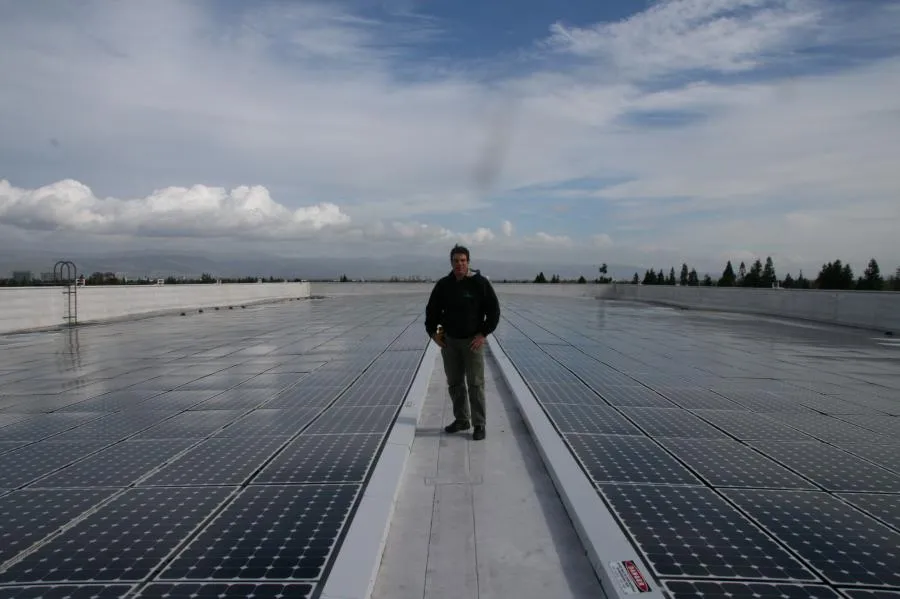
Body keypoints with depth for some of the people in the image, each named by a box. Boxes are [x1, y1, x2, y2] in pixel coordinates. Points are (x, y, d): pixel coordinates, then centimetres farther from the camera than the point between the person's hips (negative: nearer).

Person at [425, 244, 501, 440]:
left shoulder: (480, 283, -8)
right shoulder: (443, 284, 3)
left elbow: (494, 310, -7)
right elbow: (432, 309, 13)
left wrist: (483, 333, -13)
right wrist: (432, 331, 2)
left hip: (473, 341, -4)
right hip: (449, 341, 4)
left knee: (475, 384, -3)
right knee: (454, 383, 12)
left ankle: (479, 425, 6)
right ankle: (461, 420, 25)